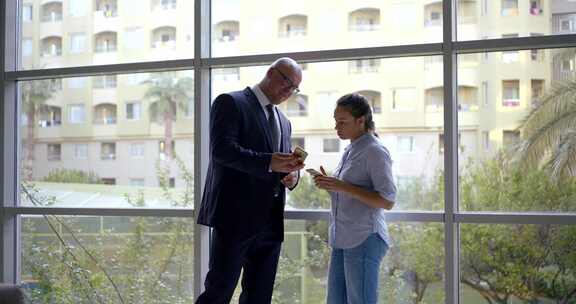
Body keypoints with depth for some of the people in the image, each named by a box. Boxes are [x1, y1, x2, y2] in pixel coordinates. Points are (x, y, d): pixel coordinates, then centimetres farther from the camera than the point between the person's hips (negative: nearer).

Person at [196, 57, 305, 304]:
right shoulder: (230, 103, -2)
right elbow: (221, 149, -15)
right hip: (236, 215, -7)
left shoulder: (283, 122, 22)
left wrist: (292, 175, 0)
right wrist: (269, 162, -25)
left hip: (270, 221, 7)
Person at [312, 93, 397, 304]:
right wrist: (330, 185, 4)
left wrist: (342, 186, -19)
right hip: (342, 240, 8)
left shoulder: (375, 152, -10)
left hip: (364, 240, -8)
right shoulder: (351, 150, 15)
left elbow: (387, 201, -15)